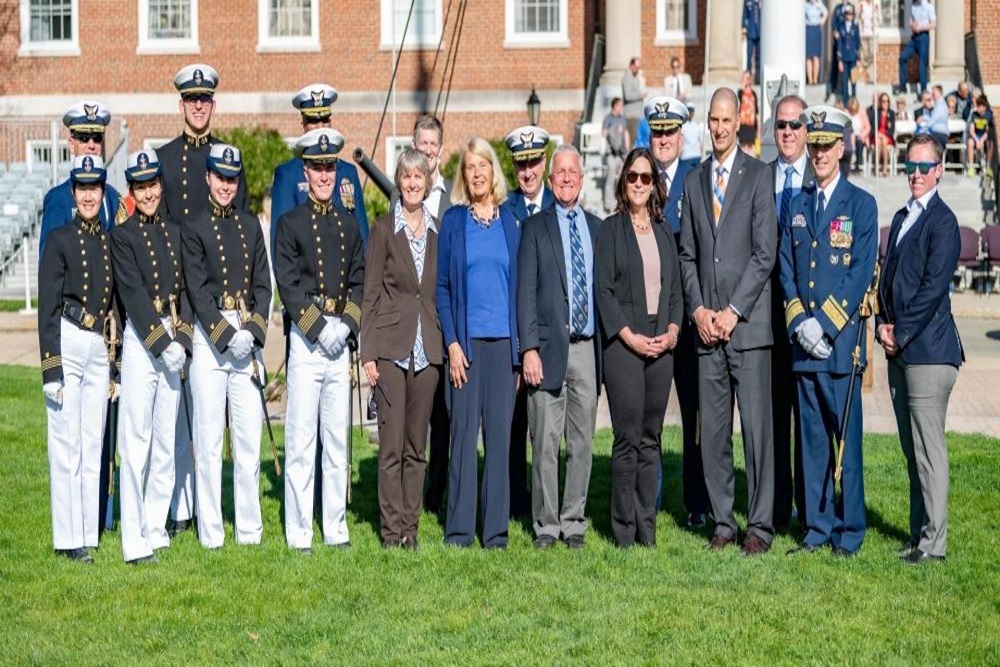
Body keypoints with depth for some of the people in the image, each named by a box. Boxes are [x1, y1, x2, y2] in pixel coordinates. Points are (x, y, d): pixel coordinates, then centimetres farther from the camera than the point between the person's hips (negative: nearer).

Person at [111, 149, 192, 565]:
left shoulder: (174, 232, 14)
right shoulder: (122, 235, -2)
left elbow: (186, 290, 9)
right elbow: (133, 294, -11)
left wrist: (182, 339, -5)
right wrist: (163, 343, -16)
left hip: (174, 343, 6)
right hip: (141, 339, -6)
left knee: (166, 440, 10)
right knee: (136, 441, -6)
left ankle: (156, 530, 19)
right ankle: (134, 542, -5)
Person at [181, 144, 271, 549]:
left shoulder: (250, 226, 13)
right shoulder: (192, 228, 0)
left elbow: (263, 285, 9)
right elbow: (197, 290, -7)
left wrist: (252, 331, -5)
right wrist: (227, 335, -14)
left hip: (247, 337, 4)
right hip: (209, 337, -4)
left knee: (250, 433, 5)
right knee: (208, 436, -1)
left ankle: (250, 527, 13)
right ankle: (210, 531, 5)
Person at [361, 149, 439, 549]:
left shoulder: (440, 232, 11)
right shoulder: (384, 230, 1)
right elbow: (370, 294, -1)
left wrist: (449, 343, 6)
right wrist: (368, 352, -7)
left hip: (428, 347, 3)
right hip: (391, 344, -3)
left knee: (417, 444, 8)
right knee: (391, 444, -3)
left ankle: (410, 527, 14)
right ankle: (392, 529, 3)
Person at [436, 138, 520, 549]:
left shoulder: (509, 222, 10)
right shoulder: (453, 221, 4)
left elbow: (518, 285, 12)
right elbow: (442, 286, 3)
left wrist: (521, 346, 5)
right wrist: (452, 343, -7)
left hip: (503, 341, 2)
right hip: (466, 340, -2)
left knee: (500, 434, 3)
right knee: (464, 433, -1)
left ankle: (496, 532, 9)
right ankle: (459, 530, 5)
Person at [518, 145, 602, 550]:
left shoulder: (597, 228, 14)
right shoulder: (535, 227, 4)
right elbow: (526, 292, -1)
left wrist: (606, 345, 7)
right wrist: (529, 348, -10)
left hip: (588, 347, 3)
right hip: (550, 348, -3)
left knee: (582, 443, 6)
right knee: (546, 443, -2)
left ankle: (574, 523, 15)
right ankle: (545, 525, 7)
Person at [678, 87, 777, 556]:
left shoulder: (759, 175, 0)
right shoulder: (694, 180, 15)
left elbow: (764, 253, -6)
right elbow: (686, 254, 14)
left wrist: (733, 312, -10)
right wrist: (698, 310, 0)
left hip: (748, 323, -4)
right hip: (706, 323, 5)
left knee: (756, 426, -5)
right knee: (712, 430, 6)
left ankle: (760, 526, 1)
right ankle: (722, 522, 15)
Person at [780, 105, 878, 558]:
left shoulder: (861, 204, 0)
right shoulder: (798, 206, 14)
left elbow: (861, 272, -7)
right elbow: (786, 269, 10)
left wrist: (824, 322, -14)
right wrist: (798, 322, -4)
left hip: (842, 337, -4)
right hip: (804, 340, 4)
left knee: (846, 436, -2)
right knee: (812, 436, 8)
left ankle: (849, 533, 5)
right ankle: (817, 529, 15)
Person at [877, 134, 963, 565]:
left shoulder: (942, 221, -10)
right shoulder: (901, 218, 17)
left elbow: (933, 286, -16)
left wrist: (901, 333, -13)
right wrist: (882, 325, 4)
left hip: (927, 348, -9)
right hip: (899, 349, 9)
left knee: (928, 446, -6)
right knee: (911, 447, 12)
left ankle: (933, 540, 0)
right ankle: (919, 532, 20)